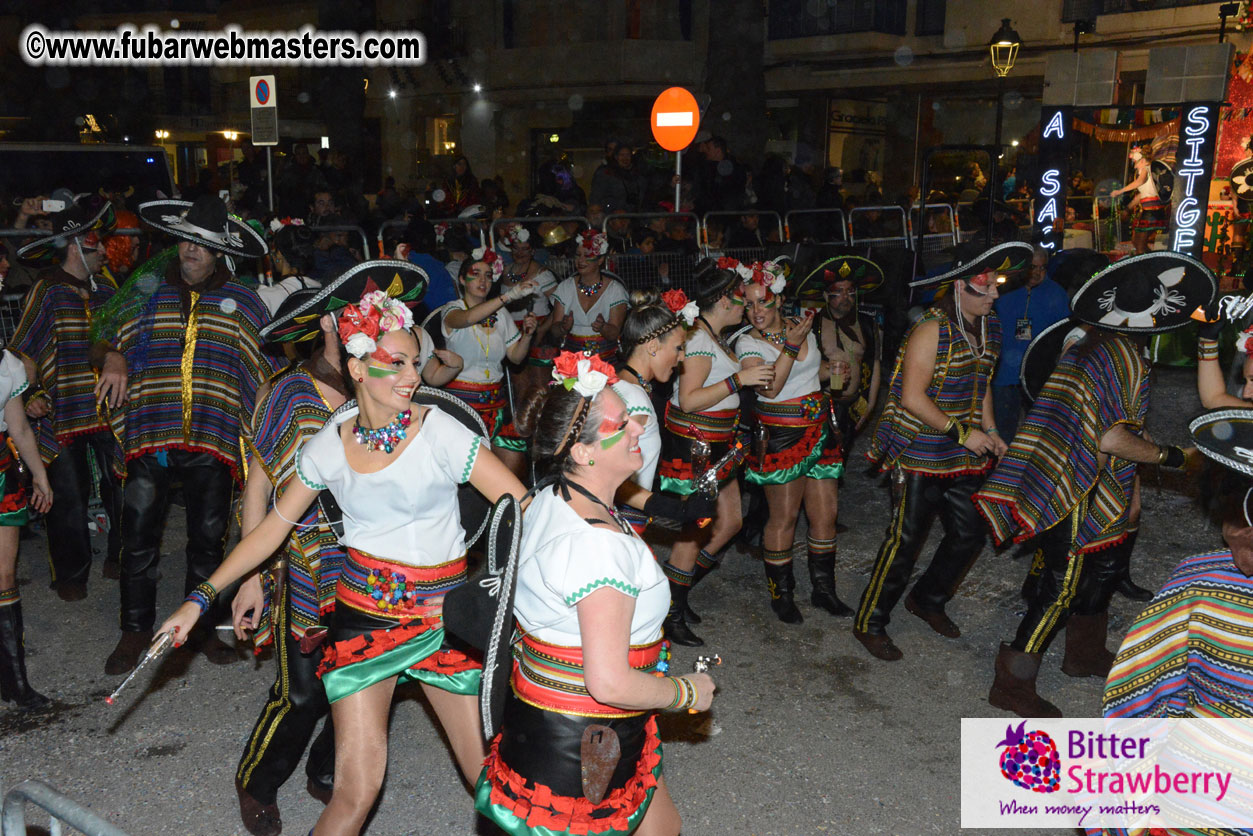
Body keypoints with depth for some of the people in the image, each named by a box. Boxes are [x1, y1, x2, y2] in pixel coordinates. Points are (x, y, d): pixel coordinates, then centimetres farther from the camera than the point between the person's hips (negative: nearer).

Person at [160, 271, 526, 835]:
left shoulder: (441, 433, -12)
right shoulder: (330, 445, -2)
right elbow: (274, 526, 9)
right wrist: (201, 598, 8)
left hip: (443, 616, -1)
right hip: (362, 614, 1)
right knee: (357, 789, -3)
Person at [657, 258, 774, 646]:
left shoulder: (713, 337, 13)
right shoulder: (699, 338, -18)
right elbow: (689, 400, -25)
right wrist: (739, 379, -26)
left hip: (714, 446, 10)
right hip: (692, 446, -10)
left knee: (730, 520, 15)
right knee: (696, 530, -2)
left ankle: (677, 588, 28)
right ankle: (671, 617, 12)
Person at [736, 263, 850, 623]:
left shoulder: (803, 325, 8)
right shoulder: (748, 343, -7)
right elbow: (770, 387, -22)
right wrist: (790, 345, -23)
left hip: (820, 428, 5)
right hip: (781, 434, -5)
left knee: (826, 512, 7)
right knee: (784, 516, -2)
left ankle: (824, 589, 23)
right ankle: (780, 594, 15)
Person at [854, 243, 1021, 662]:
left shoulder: (989, 328, 9)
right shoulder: (931, 329, -17)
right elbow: (912, 399, -21)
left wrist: (991, 432, 10)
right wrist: (962, 432, -20)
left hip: (963, 456, 8)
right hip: (920, 456, -8)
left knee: (970, 534, 12)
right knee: (905, 541, -3)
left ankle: (928, 600, 35)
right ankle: (870, 623, 11)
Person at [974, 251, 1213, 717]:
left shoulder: (1094, 346, 9)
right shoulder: (1125, 357, -20)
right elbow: (1111, 440, -24)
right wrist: (1166, 456, -10)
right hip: (1078, 494, -10)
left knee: (1104, 566, 23)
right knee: (1064, 584, -4)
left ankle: (1086, 654, 41)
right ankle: (1013, 683, 3)